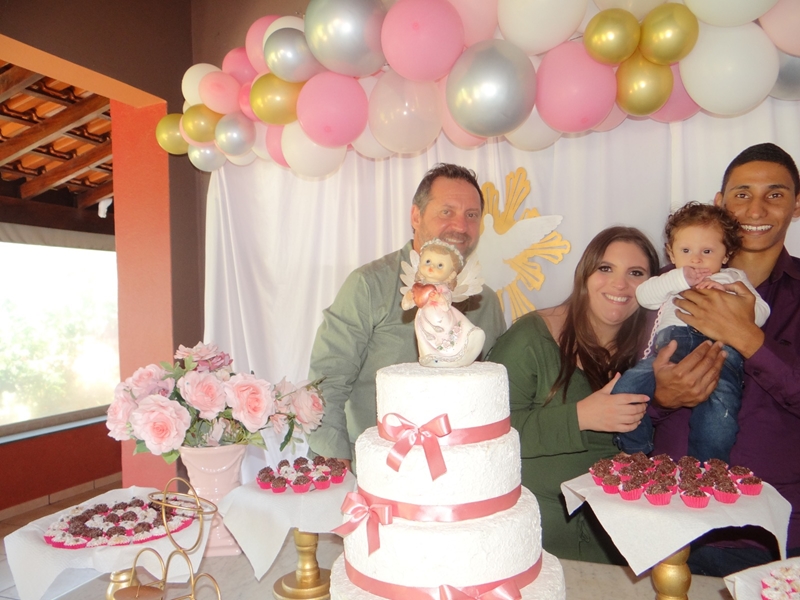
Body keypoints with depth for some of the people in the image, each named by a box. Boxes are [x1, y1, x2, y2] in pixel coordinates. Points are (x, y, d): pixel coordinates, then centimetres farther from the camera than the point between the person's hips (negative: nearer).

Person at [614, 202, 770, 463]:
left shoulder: (734, 278, 35)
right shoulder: (670, 281, 37)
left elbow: (760, 314, 17)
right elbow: (643, 295, 13)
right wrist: (679, 279, 1)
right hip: (672, 339, 1)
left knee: (720, 408, -32)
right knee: (625, 390, -24)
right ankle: (637, 459, -8)